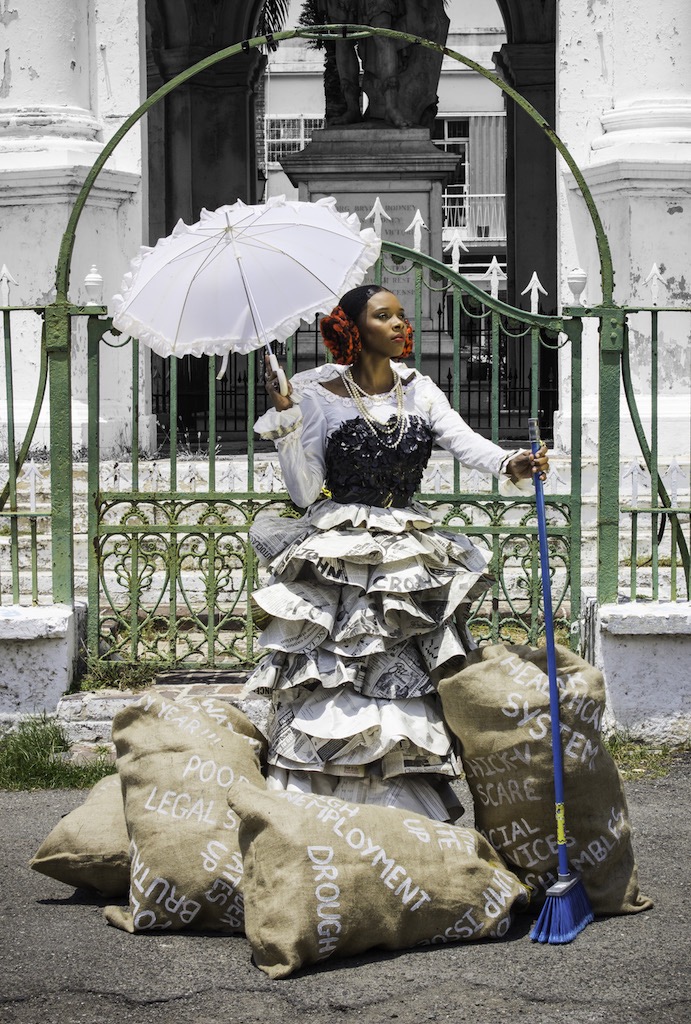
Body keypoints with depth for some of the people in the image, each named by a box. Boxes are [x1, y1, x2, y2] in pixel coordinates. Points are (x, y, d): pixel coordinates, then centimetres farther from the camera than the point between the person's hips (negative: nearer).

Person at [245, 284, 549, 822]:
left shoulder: (418, 390, 9)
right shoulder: (319, 396, -2)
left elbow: (464, 440, -8)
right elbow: (304, 491, -5)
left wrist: (510, 463, -28)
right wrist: (285, 417, -14)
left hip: (409, 555, 4)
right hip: (338, 560, -3)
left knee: (410, 688, 1)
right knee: (334, 690, -7)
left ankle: (409, 812, 6)